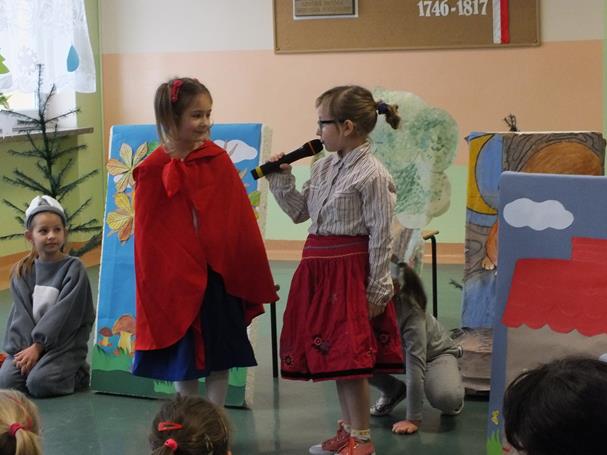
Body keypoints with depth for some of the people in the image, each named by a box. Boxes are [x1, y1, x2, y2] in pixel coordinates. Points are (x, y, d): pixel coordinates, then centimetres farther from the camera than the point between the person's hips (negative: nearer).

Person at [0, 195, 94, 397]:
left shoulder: (73, 268, -3)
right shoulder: (22, 272, 8)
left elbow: (62, 313, -10)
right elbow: (21, 314, 1)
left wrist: (37, 346, -15)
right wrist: (26, 348, -14)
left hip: (65, 342, -3)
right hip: (28, 342, 3)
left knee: (39, 383, -26)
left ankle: (79, 374, 2)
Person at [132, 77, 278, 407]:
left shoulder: (219, 160, -2)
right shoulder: (153, 171, -8)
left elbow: (241, 221, 2)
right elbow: (148, 236, -3)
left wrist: (249, 275, 3)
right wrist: (156, 288, -3)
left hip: (220, 278, 2)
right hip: (177, 281, -2)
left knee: (220, 358, 9)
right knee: (183, 360, 10)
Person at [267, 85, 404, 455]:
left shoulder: (372, 175, -14)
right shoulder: (324, 166, 10)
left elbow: (380, 238, -13)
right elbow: (299, 212, 19)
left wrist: (377, 292, -13)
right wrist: (281, 177, 5)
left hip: (349, 269, -8)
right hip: (318, 267, 8)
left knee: (350, 355, -4)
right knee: (335, 354, 14)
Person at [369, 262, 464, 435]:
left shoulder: (411, 312, -37)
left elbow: (415, 363, -39)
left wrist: (413, 419, -40)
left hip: (434, 351, -4)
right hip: (396, 350, 4)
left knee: (446, 399, -33)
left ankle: (454, 379, 5)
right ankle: (393, 391, 4)